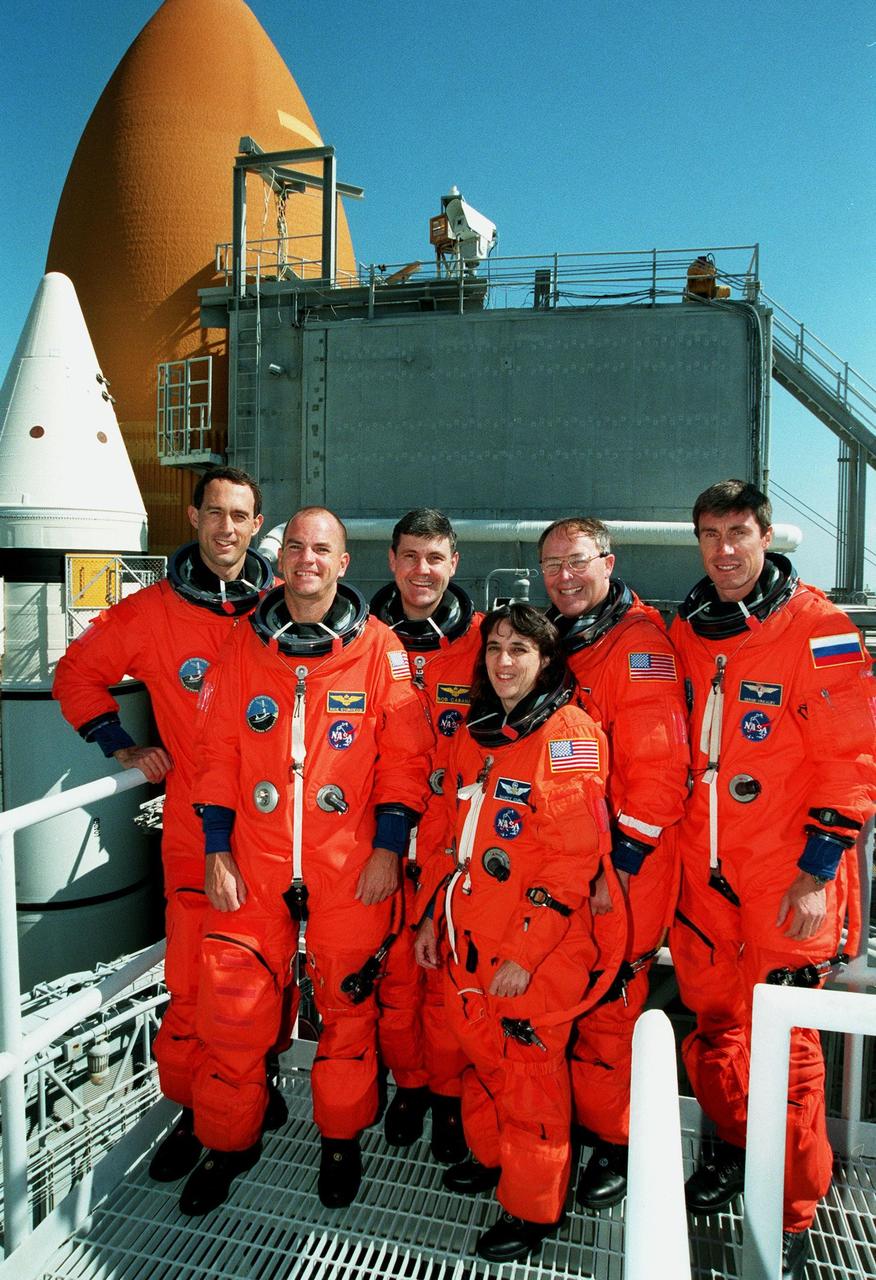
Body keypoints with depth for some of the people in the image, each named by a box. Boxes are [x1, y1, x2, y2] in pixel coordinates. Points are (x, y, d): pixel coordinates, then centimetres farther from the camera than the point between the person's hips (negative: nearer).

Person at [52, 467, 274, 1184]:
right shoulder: (152, 611, 0)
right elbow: (78, 674, 13)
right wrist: (122, 748, 5)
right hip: (195, 825, -1)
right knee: (192, 977, 3)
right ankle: (192, 1108, 25)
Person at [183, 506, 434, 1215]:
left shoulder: (379, 647, -2)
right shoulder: (244, 645, 4)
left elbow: (405, 755, -2)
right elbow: (219, 753, 6)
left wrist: (388, 847, -6)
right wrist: (218, 851, 2)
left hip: (351, 863, -1)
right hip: (254, 862, 2)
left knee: (349, 1003, 11)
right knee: (233, 1006, 7)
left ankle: (341, 1137, 36)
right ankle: (229, 1140, 33)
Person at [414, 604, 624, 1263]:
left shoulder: (568, 732, -13)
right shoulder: (474, 733, 9)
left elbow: (573, 856, -19)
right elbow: (446, 831, 16)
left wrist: (524, 951, -19)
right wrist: (433, 914, 15)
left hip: (537, 947, -6)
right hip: (468, 935, 6)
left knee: (529, 1068, 7)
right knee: (479, 1049, 19)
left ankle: (532, 1206, 28)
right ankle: (491, 1155, 44)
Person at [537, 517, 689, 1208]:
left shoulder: (640, 641, -10)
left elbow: (659, 767, -16)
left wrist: (620, 861, -18)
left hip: (619, 869, -6)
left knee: (606, 1007, 4)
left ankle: (613, 1142, 25)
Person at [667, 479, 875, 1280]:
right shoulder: (684, 633, 6)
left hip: (785, 878, -5)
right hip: (701, 870, 5)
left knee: (785, 1041, 5)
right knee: (713, 1019, 17)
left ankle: (793, 1215, 25)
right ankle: (734, 1146, 42)